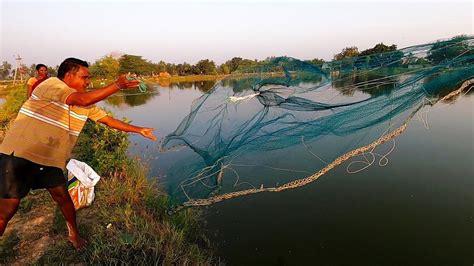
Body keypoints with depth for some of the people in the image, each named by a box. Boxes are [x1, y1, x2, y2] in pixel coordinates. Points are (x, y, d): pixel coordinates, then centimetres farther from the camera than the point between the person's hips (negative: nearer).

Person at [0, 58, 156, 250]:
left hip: (51, 160, 6)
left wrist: (139, 130, 6)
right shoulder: (51, 84, -14)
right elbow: (82, 100, -31)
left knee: (63, 197, 8)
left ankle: (74, 235, 28)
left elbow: (107, 120, 9)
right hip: (18, 154, -6)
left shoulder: (87, 105, 7)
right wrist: (118, 85, -30)